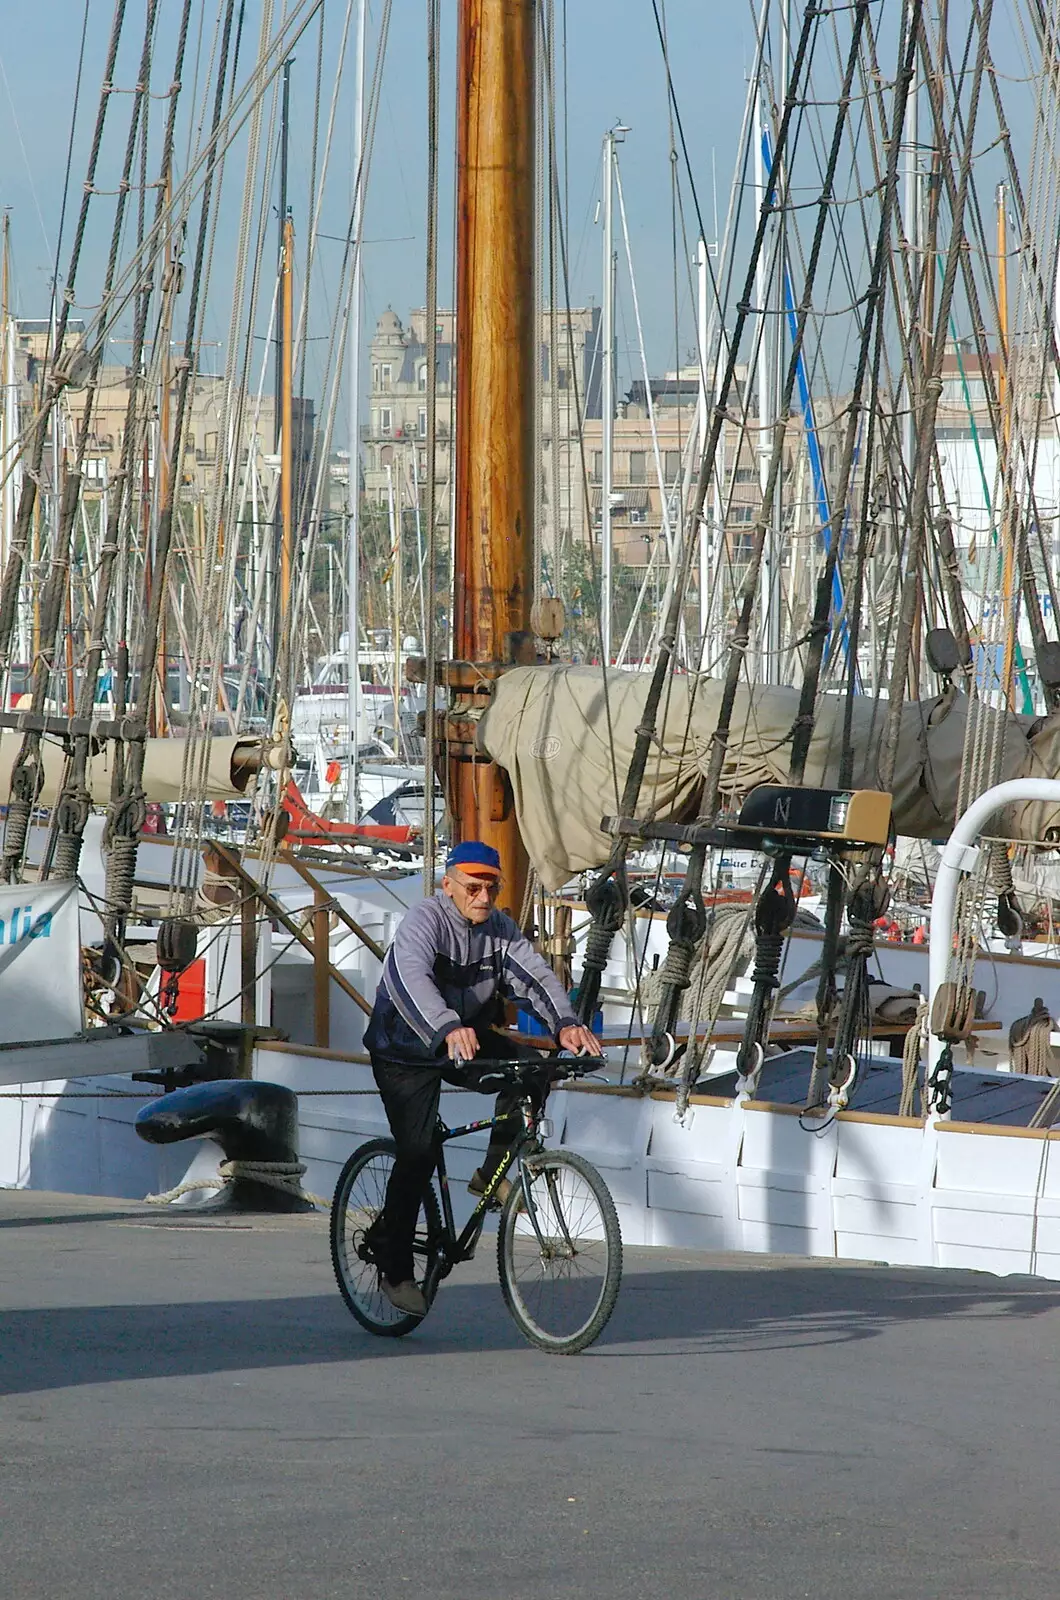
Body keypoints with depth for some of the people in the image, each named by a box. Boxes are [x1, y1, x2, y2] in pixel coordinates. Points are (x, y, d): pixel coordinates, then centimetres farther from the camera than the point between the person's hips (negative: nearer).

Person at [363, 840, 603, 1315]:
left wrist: (565, 1023, -38)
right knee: (418, 1152, -15)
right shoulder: (424, 921, -23)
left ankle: (492, 1173, -3)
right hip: (406, 1050, -5)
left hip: (468, 1037, 5)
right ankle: (395, 1266, 0)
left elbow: (534, 974, -18)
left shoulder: (499, 928, -4)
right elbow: (414, 978, -42)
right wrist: (448, 1030, -60)